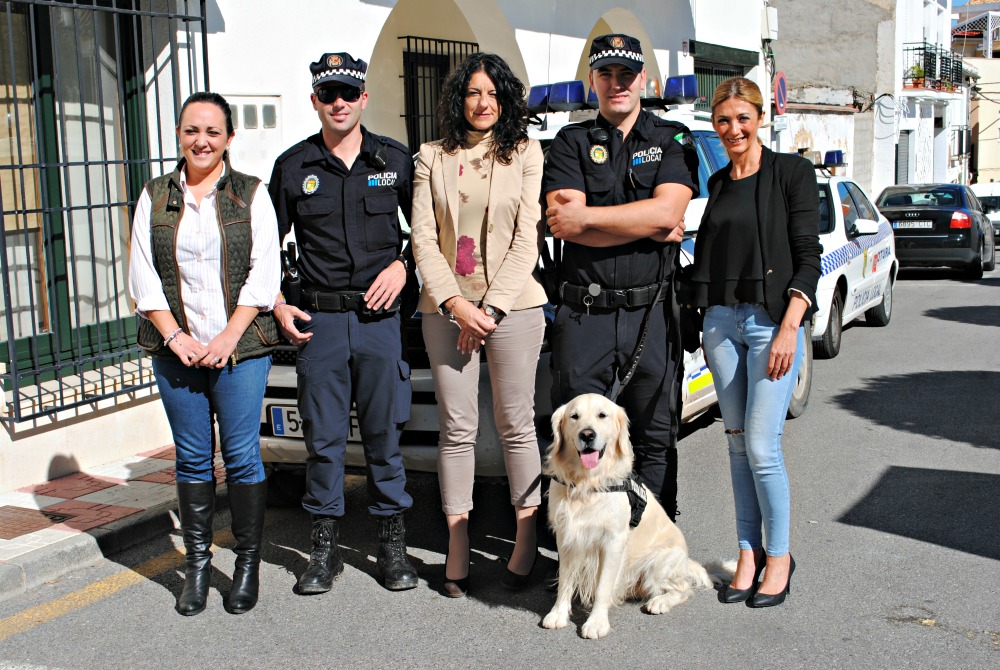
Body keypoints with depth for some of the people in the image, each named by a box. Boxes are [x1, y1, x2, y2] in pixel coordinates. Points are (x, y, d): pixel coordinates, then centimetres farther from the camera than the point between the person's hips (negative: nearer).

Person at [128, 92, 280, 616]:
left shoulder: (251, 194, 4)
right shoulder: (154, 197, 10)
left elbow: (264, 272, -2)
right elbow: (142, 276, 6)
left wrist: (228, 337, -10)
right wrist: (176, 337, -6)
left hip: (240, 346, -2)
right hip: (177, 348, 2)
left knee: (242, 455, -1)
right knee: (192, 459, 6)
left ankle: (248, 563, 11)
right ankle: (197, 563, 16)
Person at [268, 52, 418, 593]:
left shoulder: (394, 159, 6)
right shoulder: (293, 166, 5)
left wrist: (403, 265, -2)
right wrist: (278, 306, 2)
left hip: (380, 318, 0)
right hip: (318, 321, 0)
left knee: (385, 433, 5)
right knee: (323, 437, 5)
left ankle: (392, 546, 17)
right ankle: (324, 548, 17)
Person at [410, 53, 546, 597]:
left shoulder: (525, 153, 6)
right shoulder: (433, 157, 10)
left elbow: (527, 237, -2)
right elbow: (423, 238, 4)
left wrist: (492, 307, -9)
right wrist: (454, 302, -8)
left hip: (513, 305, -1)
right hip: (446, 306, 2)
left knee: (516, 425, 2)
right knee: (457, 429, 3)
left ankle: (526, 542, 11)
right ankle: (457, 547, 10)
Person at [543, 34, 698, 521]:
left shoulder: (672, 140, 9)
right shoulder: (571, 143, 9)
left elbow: (668, 210, -9)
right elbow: (564, 223, -7)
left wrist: (585, 216, -10)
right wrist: (650, 227, -10)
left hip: (651, 313, 0)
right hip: (583, 313, 0)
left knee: (654, 439, 9)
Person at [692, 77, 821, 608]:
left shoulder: (791, 172, -2)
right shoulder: (717, 184, 15)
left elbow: (808, 256, -7)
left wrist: (789, 327, -16)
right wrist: (702, 323, 11)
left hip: (772, 319, -5)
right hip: (721, 320, 5)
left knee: (762, 445, -8)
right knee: (738, 443, 8)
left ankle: (779, 556, 9)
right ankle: (748, 553, 18)